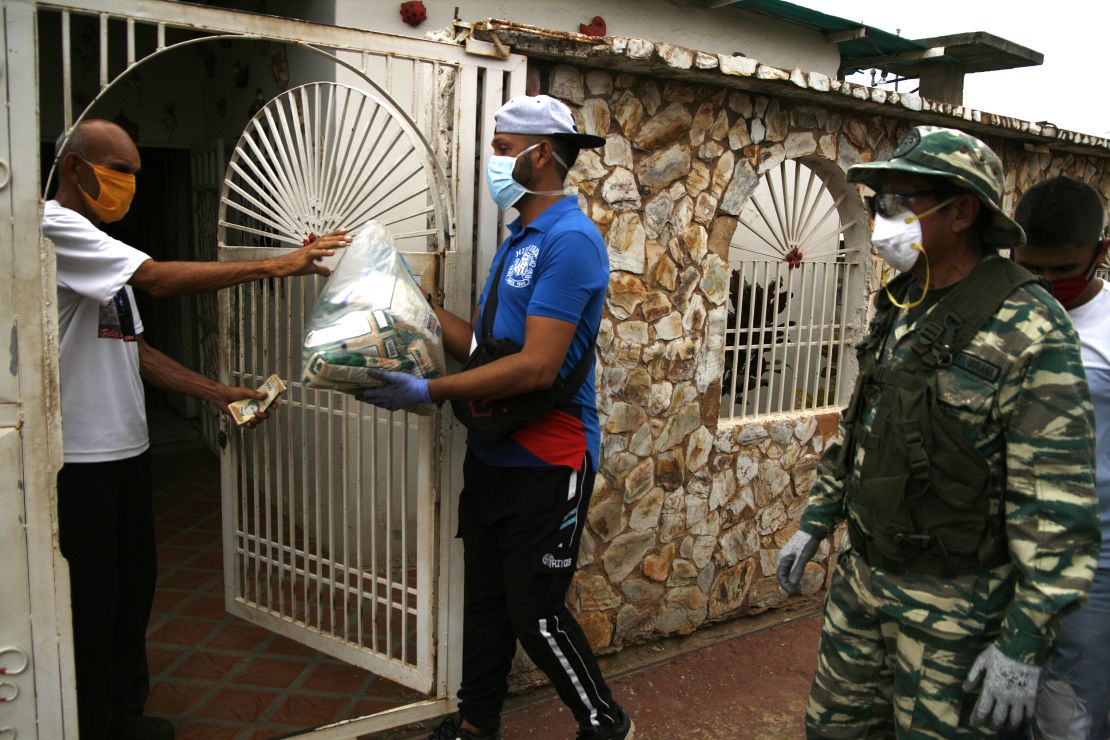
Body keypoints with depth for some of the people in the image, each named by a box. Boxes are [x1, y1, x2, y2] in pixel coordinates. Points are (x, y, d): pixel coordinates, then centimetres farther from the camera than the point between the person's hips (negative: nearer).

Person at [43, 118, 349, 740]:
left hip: (126, 449, 10)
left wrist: (220, 394, 9)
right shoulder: (55, 226, -13)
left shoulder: (102, 249, 17)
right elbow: (158, 279, -25)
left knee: (133, 588, 17)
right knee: (91, 602, 1)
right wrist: (274, 266, -23)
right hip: (79, 459, -9)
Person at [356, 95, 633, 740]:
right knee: (486, 599, 18)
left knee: (536, 613, 3)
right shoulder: (518, 239, 14)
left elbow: (536, 366, -26)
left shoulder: (570, 239, -18)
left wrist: (429, 391, -23)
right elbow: (477, 342, 12)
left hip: (546, 463, -9)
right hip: (491, 455, 9)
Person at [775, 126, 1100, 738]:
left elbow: (1057, 503, -20)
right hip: (861, 572, 7)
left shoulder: (1028, 331, -20)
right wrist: (814, 523, 15)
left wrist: (1025, 643, -19)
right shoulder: (897, 307, 4)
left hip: (953, 601, -7)